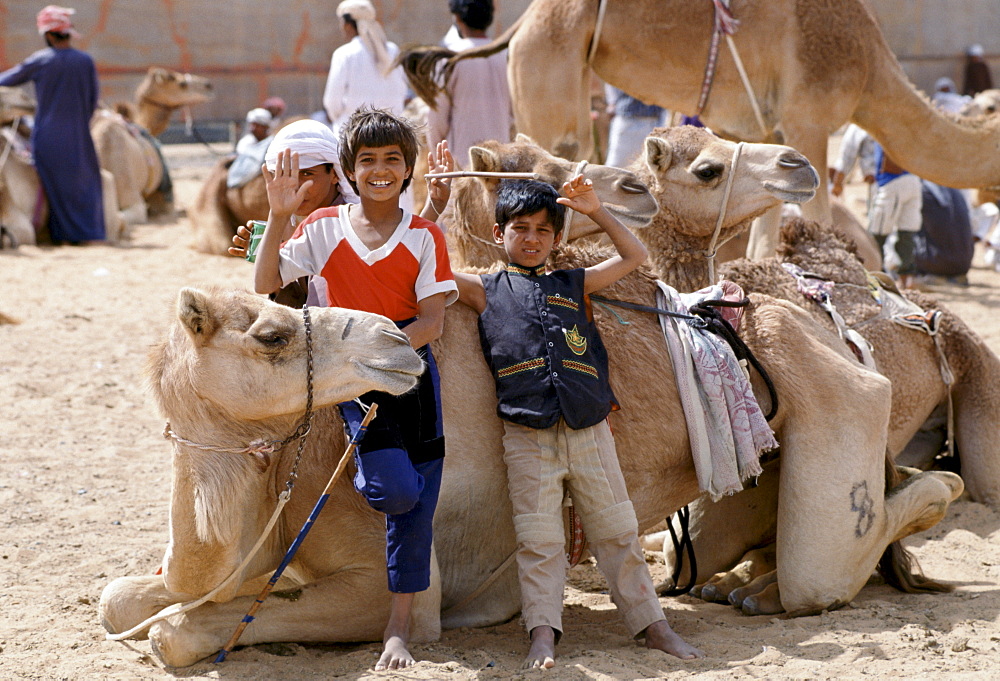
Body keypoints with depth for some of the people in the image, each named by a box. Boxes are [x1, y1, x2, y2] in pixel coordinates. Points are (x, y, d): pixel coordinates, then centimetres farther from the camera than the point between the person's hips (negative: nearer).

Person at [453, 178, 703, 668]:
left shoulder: (573, 285, 19)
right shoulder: (485, 291, 12)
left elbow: (633, 256, 21)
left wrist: (595, 211, 12)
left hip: (589, 431, 2)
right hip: (527, 438, -2)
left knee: (617, 533, 6)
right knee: (538, 540, -5)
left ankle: (652, 625, 11)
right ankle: (543, 633, -4)